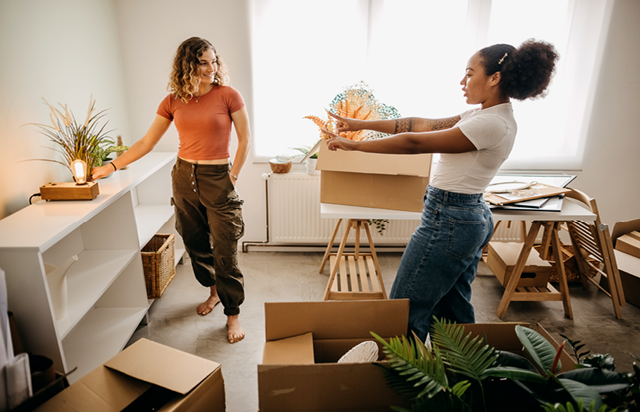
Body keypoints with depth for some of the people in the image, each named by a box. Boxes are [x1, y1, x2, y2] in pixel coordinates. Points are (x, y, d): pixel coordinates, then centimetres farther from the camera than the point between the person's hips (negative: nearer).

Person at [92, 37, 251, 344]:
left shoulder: (228, 96, -7)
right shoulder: (173, 102, 3)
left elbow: (245, 140, -2)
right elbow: (147, 142, 8)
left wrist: (233, 176, -7)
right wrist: (112, 166, 5)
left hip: (217, 178, -4)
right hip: (183, 177, 4)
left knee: (225, 251, -4)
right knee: (196, 244, 14)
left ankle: (233, 314, 11)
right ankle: (213, 291, 38)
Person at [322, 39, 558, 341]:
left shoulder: (492, 124, -21)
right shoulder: (484, 116, 10)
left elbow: (415, 142, -21)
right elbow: (421, 124, 8)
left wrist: (353, 145, -14)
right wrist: (361, 124, 6)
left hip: (448, 223, -10)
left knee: (404, 315, 1)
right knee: (455, 311, 22)